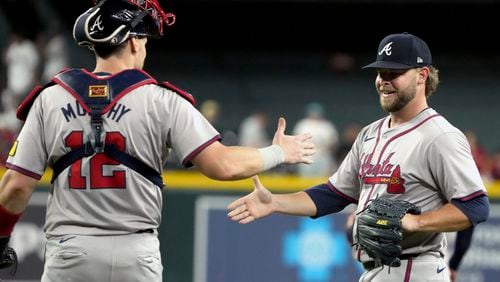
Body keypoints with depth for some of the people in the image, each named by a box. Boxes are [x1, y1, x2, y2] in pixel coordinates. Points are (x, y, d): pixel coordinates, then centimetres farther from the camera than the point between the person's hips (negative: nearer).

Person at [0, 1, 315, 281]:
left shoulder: (50, 99, 2)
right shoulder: (161, 101, -2)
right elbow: (222, 165, -7)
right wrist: (278, 154, 9)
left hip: (69, 252, 0)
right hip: (135, 254, 0)